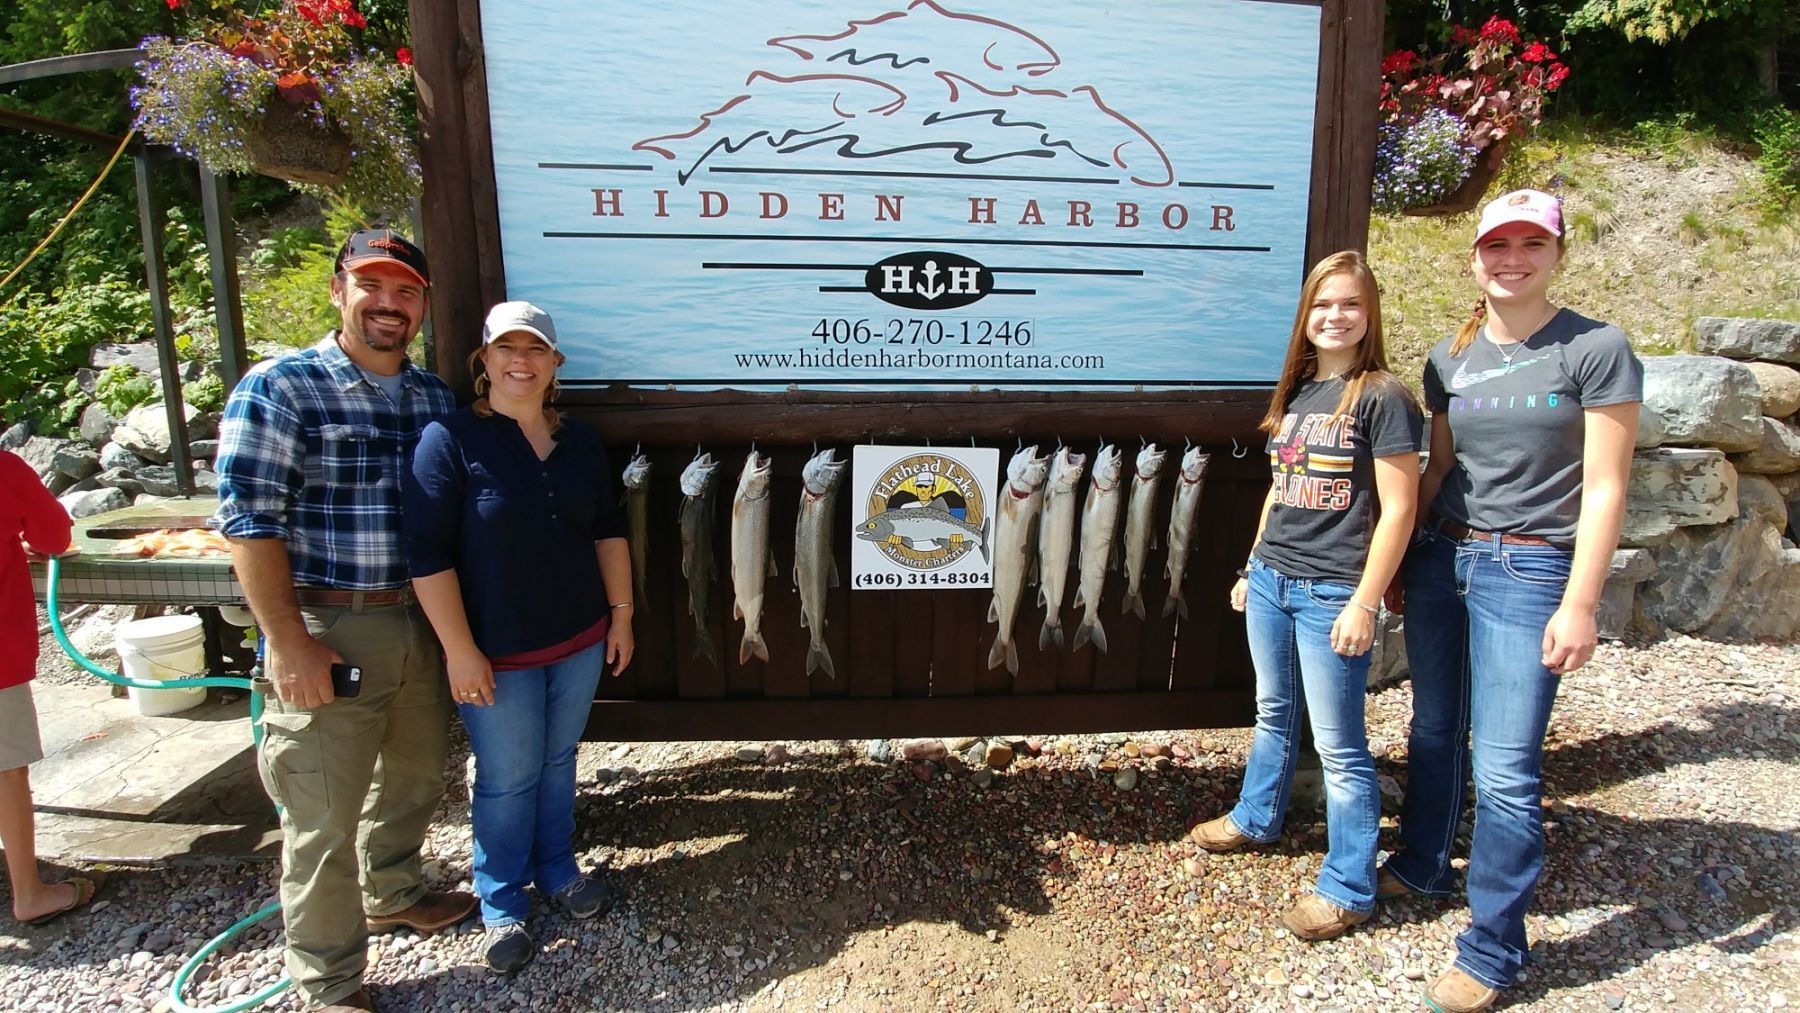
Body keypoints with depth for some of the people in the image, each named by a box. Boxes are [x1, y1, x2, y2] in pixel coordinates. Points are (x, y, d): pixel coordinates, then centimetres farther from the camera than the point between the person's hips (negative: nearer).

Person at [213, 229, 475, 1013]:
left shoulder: (435, 397, 8)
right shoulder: (280, 389, -10)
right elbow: (249, 521, -14)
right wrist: (290, 644, -17)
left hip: (423, 623, 6)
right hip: (330, 629, -6)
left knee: (414, 777, 22)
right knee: (325, 814, 4)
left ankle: (393, 895, 47)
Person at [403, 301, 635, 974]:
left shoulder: (580, 443, 5)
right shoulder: (450, 439, -12)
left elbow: (609, 532, 12)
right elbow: (427, 553, -15)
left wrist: (621, 613, 10)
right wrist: (459, 650, -16)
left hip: (581, 641, 5)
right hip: (499, 654, -4)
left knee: (558, 763, 19)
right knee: (508, 781, 9)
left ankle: (557, 872, 40)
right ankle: (502, 906, 30)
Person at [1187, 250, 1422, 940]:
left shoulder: (1382, 397, -10)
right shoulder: (1297, 392, 11)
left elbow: (1398, 508, -13)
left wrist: (1364, 603, -15)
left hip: (1332, 593, -7)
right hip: (1270, 579, 7)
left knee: (1339, 744, 3)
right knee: (1274, 713, 23)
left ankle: (1348, 889, 18)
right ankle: (1256, 818, 43)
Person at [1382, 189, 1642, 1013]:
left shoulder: (1596, 350, -7)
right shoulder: (1448, 358, 8)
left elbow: (1604, 487, -9)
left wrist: (1578, 605, -13)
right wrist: (1400, 559, 13)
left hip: (1528, 571, -5)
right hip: (1441, 558, 5)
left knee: (1504, 770, -3)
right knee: (1435, 731, 18)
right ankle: (1421, 867, 39)